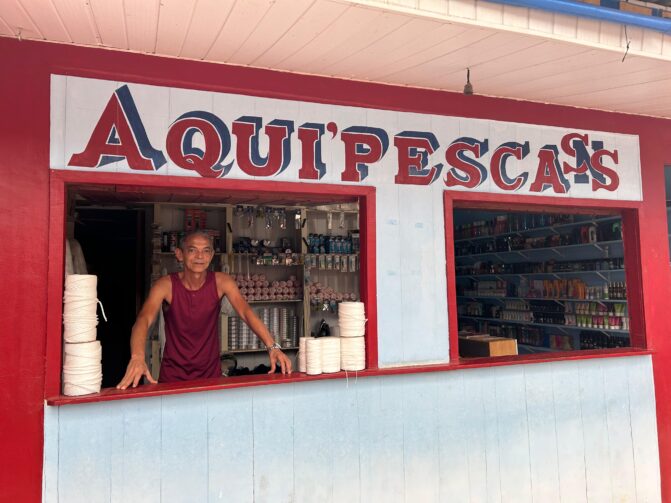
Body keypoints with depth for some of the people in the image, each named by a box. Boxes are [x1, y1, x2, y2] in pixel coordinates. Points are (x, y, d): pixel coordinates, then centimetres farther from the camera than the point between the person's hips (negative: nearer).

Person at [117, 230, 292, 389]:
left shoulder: (221, 282, -10)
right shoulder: (166, 285, -15)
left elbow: (246, 312, -21)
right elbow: (144, 320, -29)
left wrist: (272, 347, -37)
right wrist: (137, 358, -49)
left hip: (211, 373, 1)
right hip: (173, 376, -1)